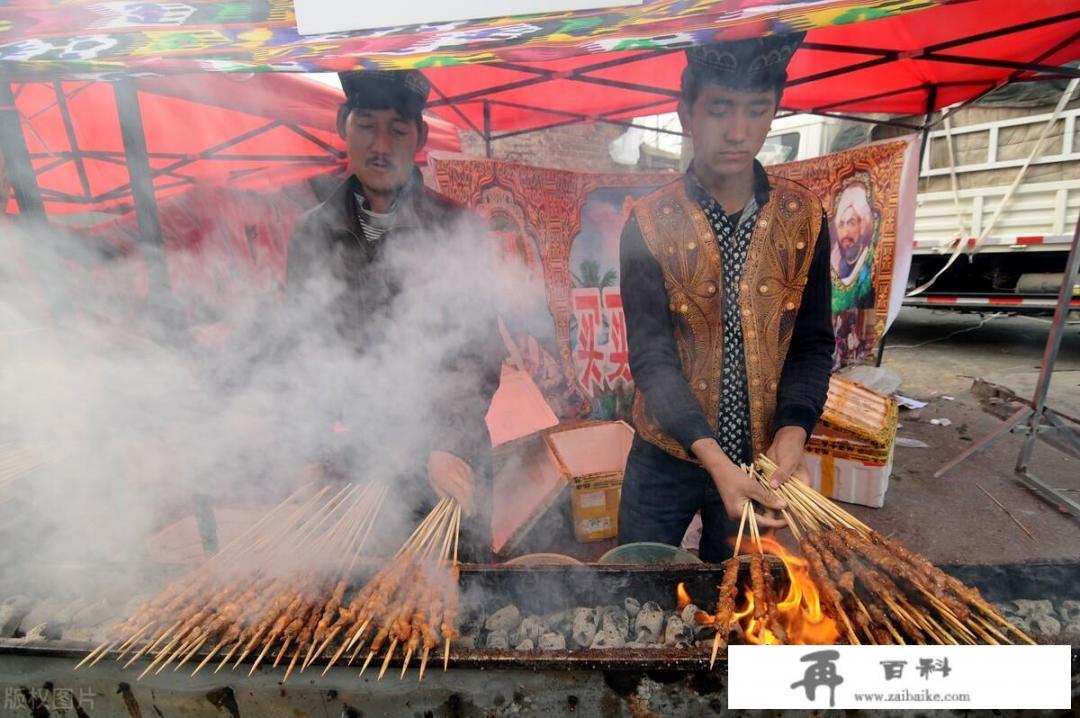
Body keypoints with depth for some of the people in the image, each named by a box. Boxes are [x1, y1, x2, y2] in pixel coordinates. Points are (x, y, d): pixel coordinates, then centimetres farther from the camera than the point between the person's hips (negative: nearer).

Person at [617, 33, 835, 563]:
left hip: (759, 456, 3)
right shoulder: (648, 225, -11)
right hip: (667, 453, -2)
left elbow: (812, 342, 0)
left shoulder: (804, 218, -2)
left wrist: (793, 430, -17)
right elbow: (651, 356, -17)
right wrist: (712, 457, -27)